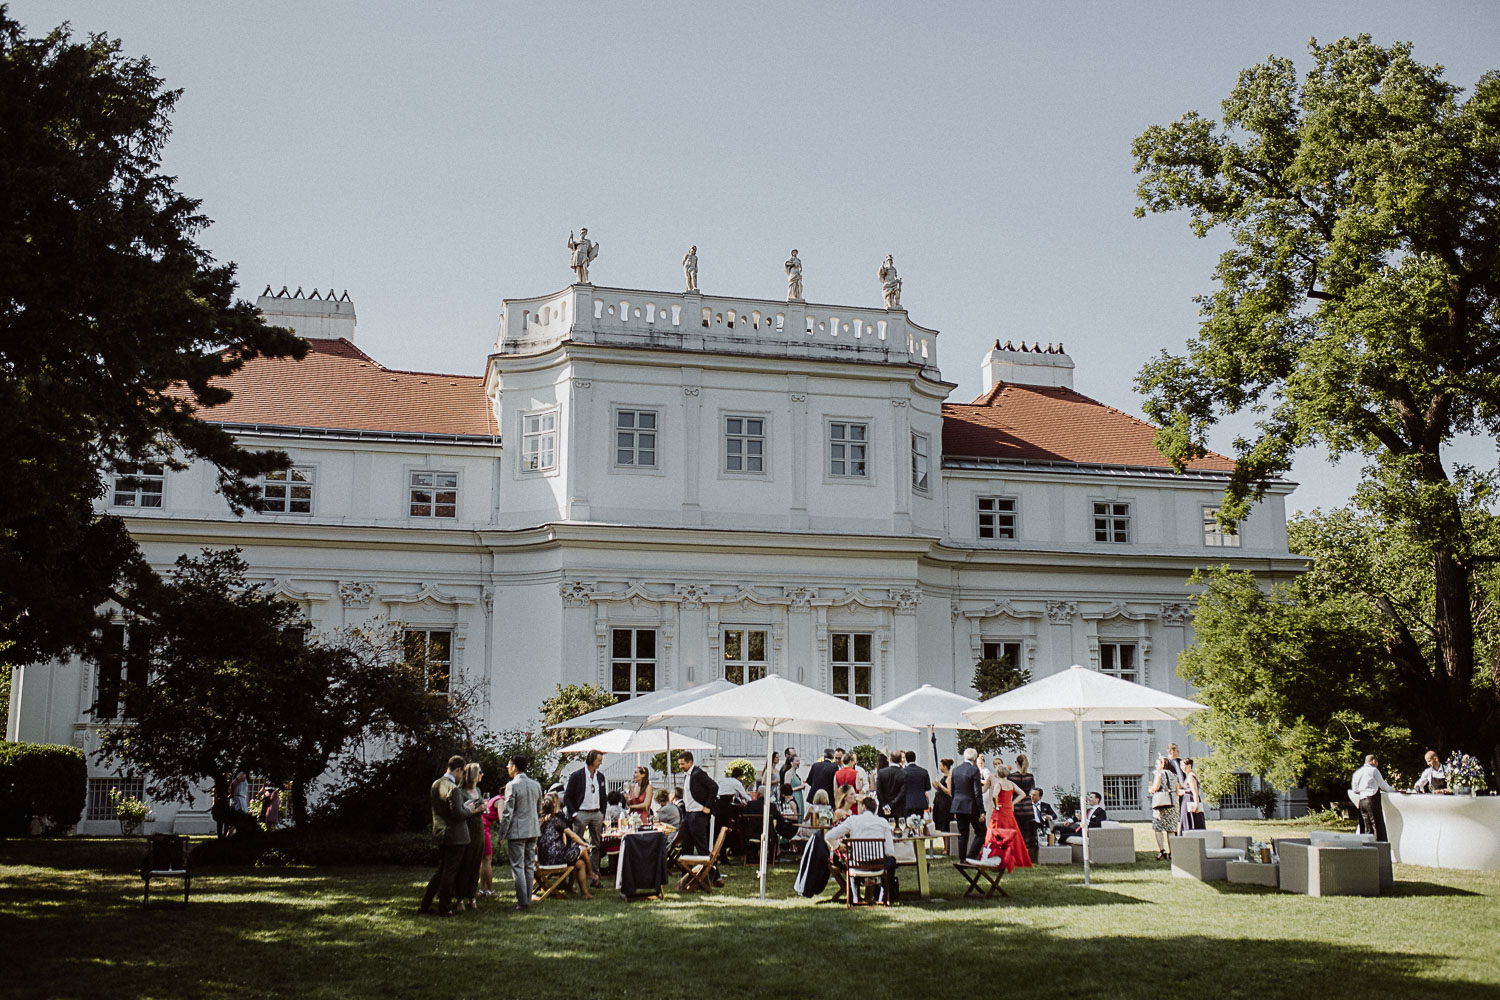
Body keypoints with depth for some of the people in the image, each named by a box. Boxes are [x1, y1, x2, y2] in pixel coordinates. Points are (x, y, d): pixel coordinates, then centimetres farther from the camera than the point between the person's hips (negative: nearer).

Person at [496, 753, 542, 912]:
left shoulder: (512, 786, -13)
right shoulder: (536, 785, 8)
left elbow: (507, 812, -14)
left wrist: (502, 834, -8)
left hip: (517, 831, -7)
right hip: (533, 830, 7)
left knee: (518, 866, -2)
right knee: (529, 865, 13)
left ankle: (522, 901, -3)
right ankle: (528, 898, 17)